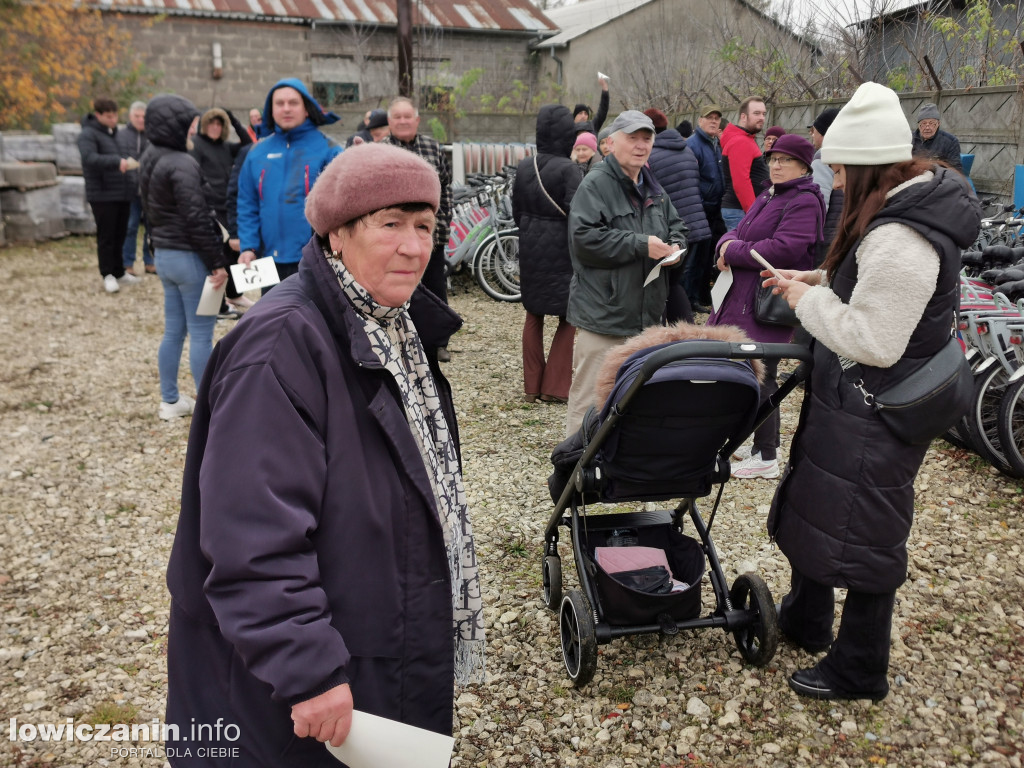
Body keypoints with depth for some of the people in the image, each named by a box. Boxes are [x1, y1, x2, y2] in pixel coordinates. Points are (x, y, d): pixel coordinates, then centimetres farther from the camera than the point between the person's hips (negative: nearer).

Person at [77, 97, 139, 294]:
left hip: (123, 193, 7)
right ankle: (108, 275, 6)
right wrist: (117, 162, -38)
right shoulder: (88, 135, -9)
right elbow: (89, 158, -26)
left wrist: (132, 164, 8)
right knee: (106, 236, -2)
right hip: (102, 194, -7)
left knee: (120, 235, 12)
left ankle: (119, 272, 22)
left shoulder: (116, 133, 16)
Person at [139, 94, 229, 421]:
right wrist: (217, 262, -17)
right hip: (189, 256, -9)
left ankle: (170, 401, 23)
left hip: (164, 255, 9)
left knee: (173, 331, 15)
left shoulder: (150, 160, 12)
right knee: (201, 335, -1)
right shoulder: (182, 164, -17)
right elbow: (196, 218, -20)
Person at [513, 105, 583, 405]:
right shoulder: (569, 170, -15)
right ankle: (554, 387, 7)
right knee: (569, 317, 7)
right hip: (561, 251, -6)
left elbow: (516, 210, 10)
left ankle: (532, 386, 18)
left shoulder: (524, 167, 3)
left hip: (530, 249, 6)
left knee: (533, 315, 13)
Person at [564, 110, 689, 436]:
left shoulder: (653, 189, 17)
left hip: (646, 314, 8)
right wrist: (640, 245, -21)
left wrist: (675, 246, 2)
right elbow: (585, 239, -22)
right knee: (591, 397, -6)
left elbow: (677, 227, 26)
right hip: (603, 314, -8)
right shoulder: (595, 185, -11)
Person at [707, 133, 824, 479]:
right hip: (744, 296, 9)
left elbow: (783, 249, -23)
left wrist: (733, 253, -14)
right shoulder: (767, 197, 19)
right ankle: (765, 442, 29)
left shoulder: (804, 202, -11)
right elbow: (737, 233, 18)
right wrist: (728, 243, -7)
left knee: (760, 376, -5)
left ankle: (766, 457, 6)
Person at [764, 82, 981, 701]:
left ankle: (858, 672, 25)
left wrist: (809, 300, -16)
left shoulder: (899, 240, -28)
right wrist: (815, 280, 6)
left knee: (859, 533, 4)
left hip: (873, 418, -11)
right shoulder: (917, 201, 6)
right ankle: (805, 620, 43)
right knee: (813, 505, 22)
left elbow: (872, 342, -29)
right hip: (850, 402, 11)